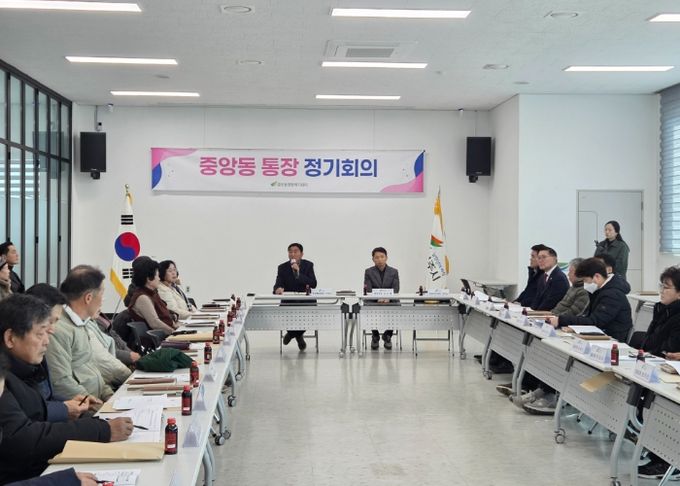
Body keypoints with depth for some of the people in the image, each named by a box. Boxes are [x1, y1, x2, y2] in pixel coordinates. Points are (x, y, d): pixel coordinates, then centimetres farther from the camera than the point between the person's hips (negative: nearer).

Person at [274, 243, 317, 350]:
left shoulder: (308, 265, 0)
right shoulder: (282, 267, 2)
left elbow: (313, 284, -11)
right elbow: (278, 284, -9)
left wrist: (298, 273, -21)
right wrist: (278, 289, -35)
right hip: (288, 301, 0)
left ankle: (293, 333, 8)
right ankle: (298, 335, 9)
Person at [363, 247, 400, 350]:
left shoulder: (394, 272, 7)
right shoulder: (368, 272, 6)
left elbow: (395, 290, -1)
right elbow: (368, 290, -4)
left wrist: (388, 298, -23)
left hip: (390, 302, 0)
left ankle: (387, 336, -2)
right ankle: (375, 336, -4)